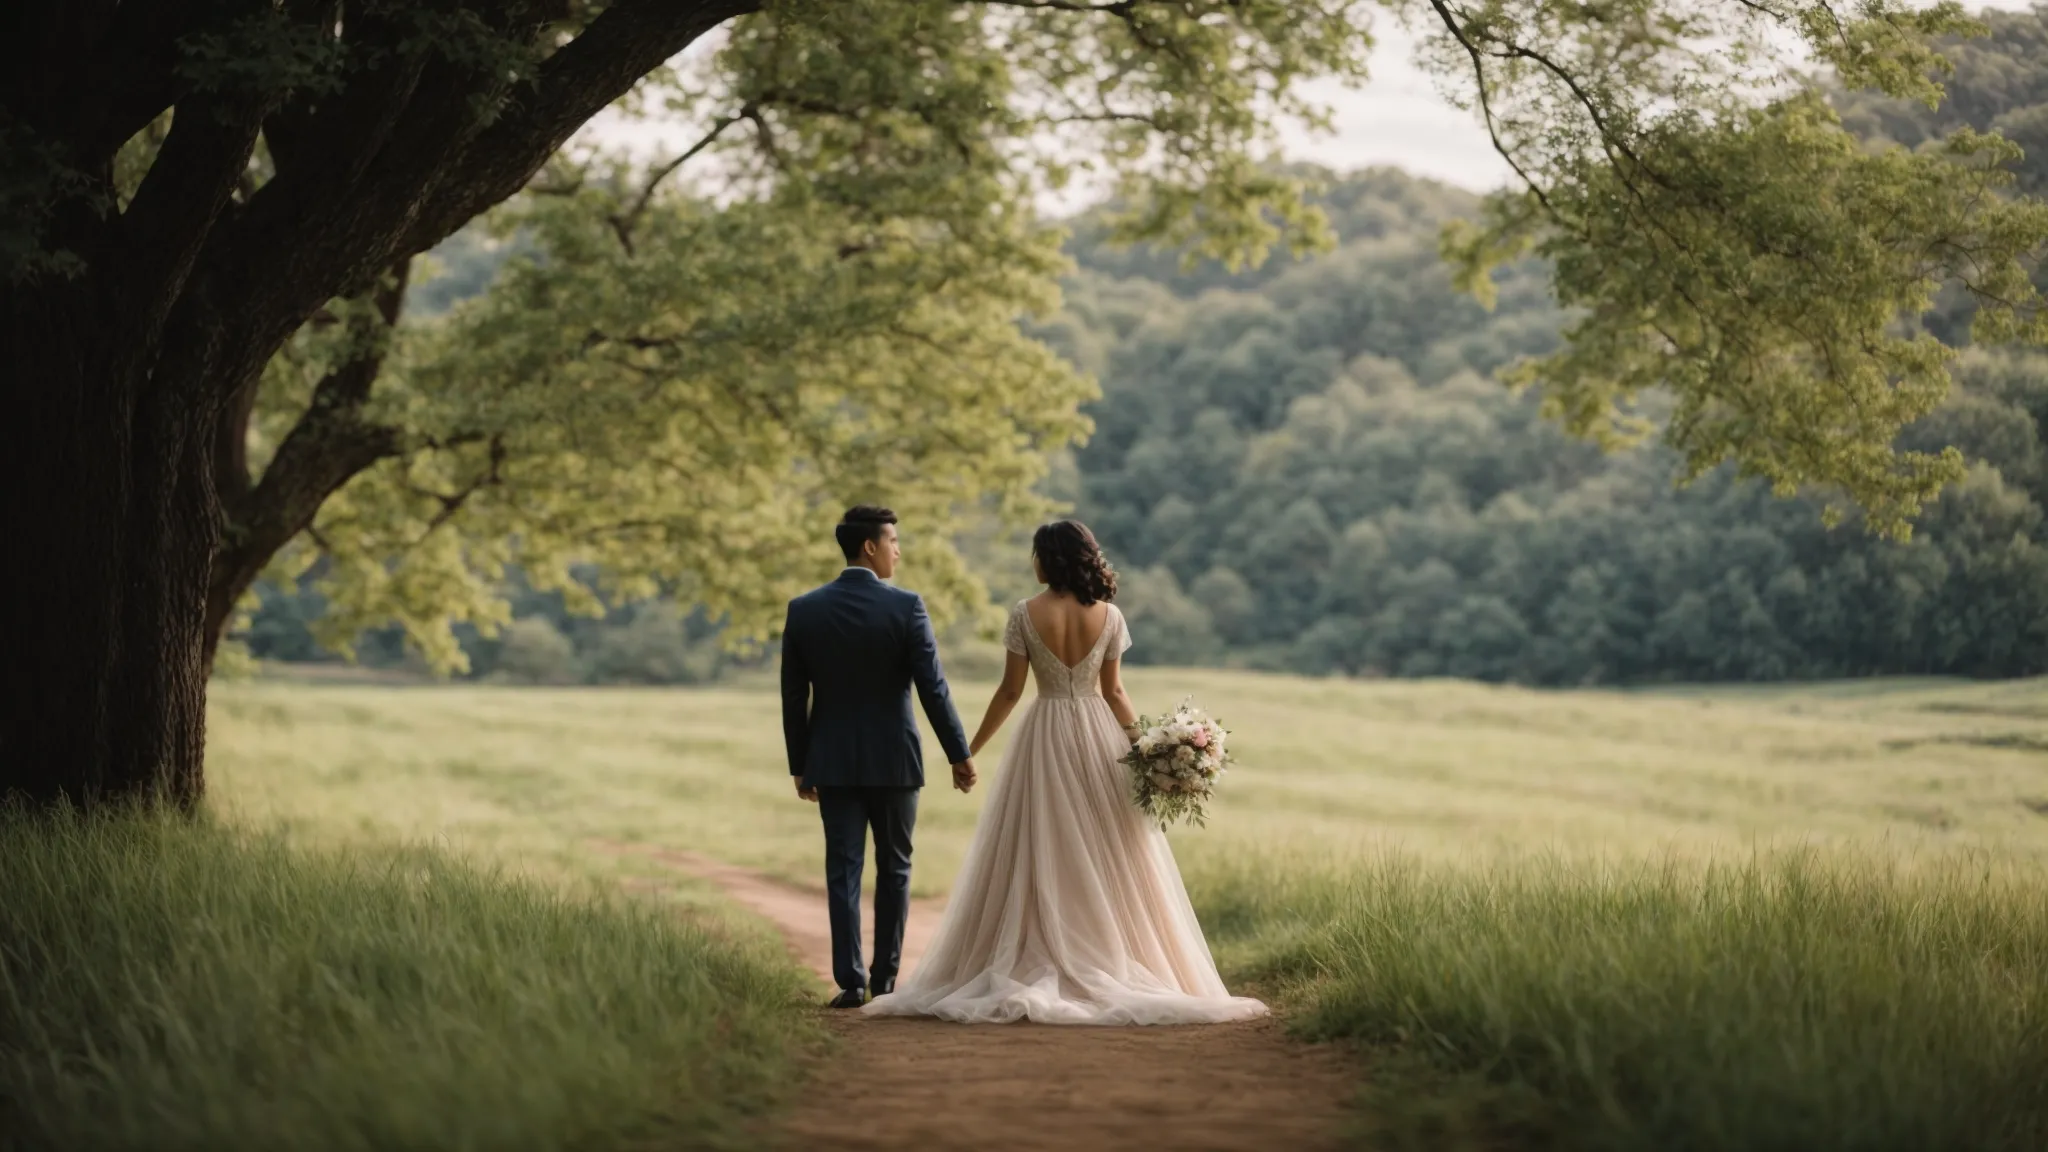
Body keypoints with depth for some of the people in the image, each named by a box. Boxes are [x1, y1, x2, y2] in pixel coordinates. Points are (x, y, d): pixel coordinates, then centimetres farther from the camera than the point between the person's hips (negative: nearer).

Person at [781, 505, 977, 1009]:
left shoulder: (804, 610, -2)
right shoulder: (905, 607, -11)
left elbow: (793, 697, 2)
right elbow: (933, 688, -11)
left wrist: (800, 766, 11)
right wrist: (959, 754, -3)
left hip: (832, 761, 2)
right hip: (893, 759, -2)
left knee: (843, 869, 4)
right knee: (894, 868, 12)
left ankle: (851, 980, -2)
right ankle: (885, 977, 15)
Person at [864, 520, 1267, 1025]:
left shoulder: (1025, 614, -7)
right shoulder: (1109, 616, -1)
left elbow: (1011, 690, -6)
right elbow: (1114, 691, 0)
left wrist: (971, 748, 3)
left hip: (1045, 737, -2)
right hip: (1099, 737, 2)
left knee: (1040, 859, 4)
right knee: (1108, 860, 7)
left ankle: (1035, 970, 2)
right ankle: (1115, 968, 7)